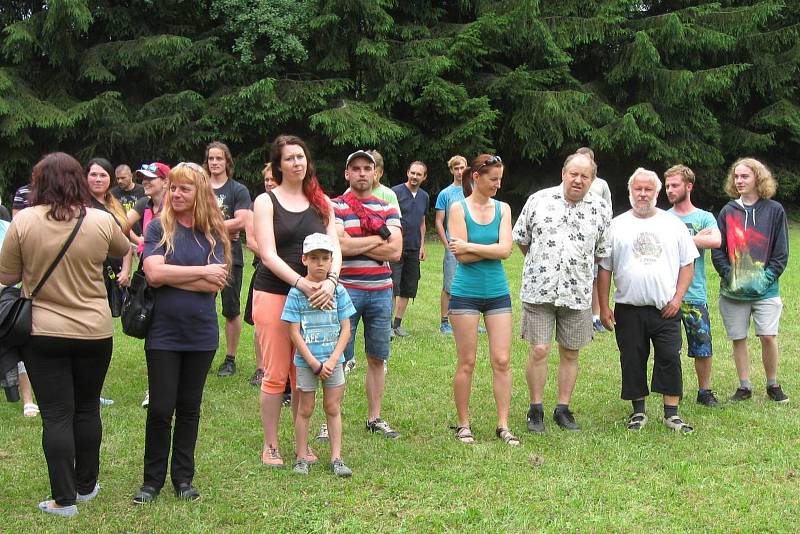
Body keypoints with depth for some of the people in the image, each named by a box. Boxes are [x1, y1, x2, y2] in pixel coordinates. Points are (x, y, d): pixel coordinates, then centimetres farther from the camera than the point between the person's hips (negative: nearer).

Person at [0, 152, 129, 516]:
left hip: (42, 333, -1)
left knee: (56, 416, 4)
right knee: (87, 410, 17)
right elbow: (124, 250, 14)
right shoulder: (102, 221, -7)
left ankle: (64, 499, 6)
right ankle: (86, 486, 28)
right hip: (94, 332, 2)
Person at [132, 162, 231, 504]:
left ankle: (183, 477, 24)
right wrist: (202, 272, -13)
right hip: (163, 332, -2)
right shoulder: (158, 228, -3)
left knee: (189, 408, 12)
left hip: (201, 334, 2)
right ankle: (152, 480, 16)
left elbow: (215, 284, -11)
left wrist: (169, 275, -13)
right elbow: (154, 273, -17)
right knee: (160, 409, 2)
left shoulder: (214, 233, 1)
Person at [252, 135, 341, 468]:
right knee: (276, 375, -1)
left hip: (313, 297, 3)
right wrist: (303, 284, -21)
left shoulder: (322, 203, 11)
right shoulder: (266, 201, -1)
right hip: (273, 294, -3)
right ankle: (270, 446, 10)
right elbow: (268, 255, -10)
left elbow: (334, 249, 4)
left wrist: (330, 281, -17)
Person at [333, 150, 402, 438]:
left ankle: (375, 418, 20)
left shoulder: (388, 209, 10)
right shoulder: (335, 207, -1)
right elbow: (340, 245, -17)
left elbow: (395, 251, -3)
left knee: (377, 359, 10)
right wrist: (379, 238, -7)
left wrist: (355, 245, -9)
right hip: (347, 290, -4)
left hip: (381, 292, 4)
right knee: (339, 359, -2)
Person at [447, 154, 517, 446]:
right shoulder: (458, 209, -3)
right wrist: (490, 250, -9)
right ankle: (463, 425, 14)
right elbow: (462, 256, -12)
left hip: (497, 293, 3)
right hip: (466, 293, -3)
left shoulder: (502, 209, 6)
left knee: (502, 361, 1)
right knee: (467, 363, 3)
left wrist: (470, 247, -12)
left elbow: (505, 249, -9)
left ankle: (503, 425, 9)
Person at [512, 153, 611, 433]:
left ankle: (563, 408, 21)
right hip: (539, 289, -1)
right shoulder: (539, 200, 1)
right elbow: (521, 238, 11)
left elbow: (602, 252, 10)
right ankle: (536, 409, 11)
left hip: (577, 292, 2)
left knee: (570, 354, 9)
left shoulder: (601, 209, 3)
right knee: (539, 351, -3)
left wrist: (578, 269, 8)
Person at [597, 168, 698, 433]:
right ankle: (638, 411, 17)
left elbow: (687, 264, 8)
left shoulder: (673, 224, 7)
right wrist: (604, 307, 0)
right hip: (629, 309, 0)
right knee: (633, 361, 5)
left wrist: (677, 298, -3)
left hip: (666, 309, 0)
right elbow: (604, 269, 5)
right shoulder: (616, 226, 5)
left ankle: (671, 413, 4)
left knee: (670, 359, -5)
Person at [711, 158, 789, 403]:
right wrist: (729, 275, -7)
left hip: (765, 289, -2)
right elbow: (717, 250, 4)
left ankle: (773, 385, 12)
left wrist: (767, 277, -9)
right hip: (733, 290, 2)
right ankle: (744, 386, 18)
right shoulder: (727, 211, 4)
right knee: (738, 339, 6)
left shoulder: (774, 210, 0)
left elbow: (781, 252, 1)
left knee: (768, 336, -7)